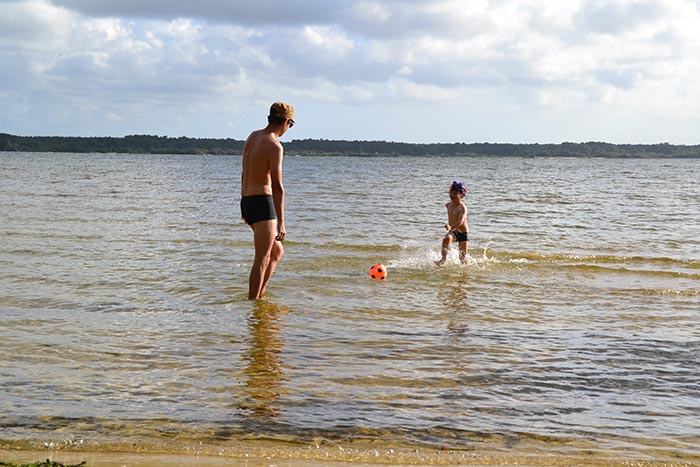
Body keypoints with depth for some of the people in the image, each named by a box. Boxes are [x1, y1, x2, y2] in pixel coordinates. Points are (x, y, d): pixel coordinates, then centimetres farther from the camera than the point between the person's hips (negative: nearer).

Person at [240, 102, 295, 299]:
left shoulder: (253, 136, 13)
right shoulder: (274, 145, -14)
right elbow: (277, 187, -19)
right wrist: (281, 223, -19)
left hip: (246, 202, 9)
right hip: (262, 203, -9)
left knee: (277, 252, 18)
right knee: (262, 259, -3)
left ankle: (259, 294, 18)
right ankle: (253, 301, -1)